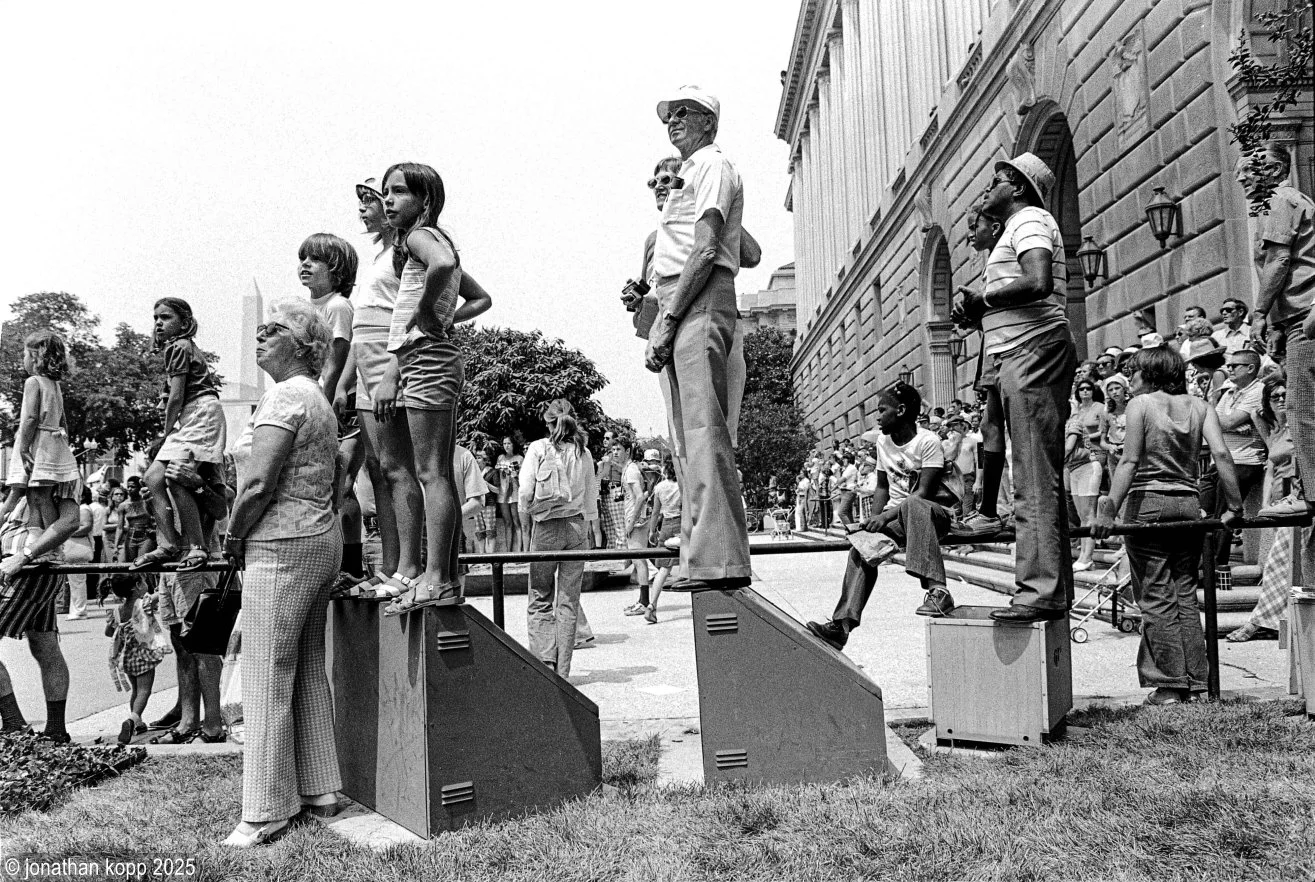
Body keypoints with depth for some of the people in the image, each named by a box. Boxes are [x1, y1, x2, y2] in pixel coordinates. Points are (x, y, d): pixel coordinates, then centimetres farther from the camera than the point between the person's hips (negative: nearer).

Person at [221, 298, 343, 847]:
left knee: (266, 679, -3)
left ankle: (267, 813, 4)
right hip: (321, 539, 10)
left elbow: (258, 483, -20)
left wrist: (233, 539, -5)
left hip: (282, 546, -10)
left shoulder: (284, 396, -12)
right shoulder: (318, 398, 18)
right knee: (308, 672, 15)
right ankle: (320, 791, 23)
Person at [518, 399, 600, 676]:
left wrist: (526, 525, 3)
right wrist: (588, 523, 14)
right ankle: (562, 670, 10)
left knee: (540, 600, 6)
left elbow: (526, 492, -8)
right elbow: (591, 494, 6)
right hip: (577, 526, 3)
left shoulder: (538, 449, -4)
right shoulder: (583, 452, 6)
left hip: (546, 526, -3)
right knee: (569, 601, 7)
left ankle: (544, 661, -7)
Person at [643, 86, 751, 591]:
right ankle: (701, 560, 7)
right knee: (687, 441, 5)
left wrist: (669, 318, -16)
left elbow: (705, 251, -12)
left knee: (704, 433, -17)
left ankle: (720, 563, -21)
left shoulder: (713, 165, 1)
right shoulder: (687, 175, 29)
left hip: (699, 303, -10)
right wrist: (658, 328, 14)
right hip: (676, 308, 10)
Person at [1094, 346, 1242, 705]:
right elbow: (1221, 454, -2)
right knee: (1185, 594, 13)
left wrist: (1110, 509, -16)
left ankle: (1169, 685, 3)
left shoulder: (1141, 403, -3)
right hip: (1188, 502, 4)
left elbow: (1130, 461, -12)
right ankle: (1193, 681, 16)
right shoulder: (1199, 406, 7)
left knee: (1155, 597, 2)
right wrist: (1234, 505, 2)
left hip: (1148, 502, -4)